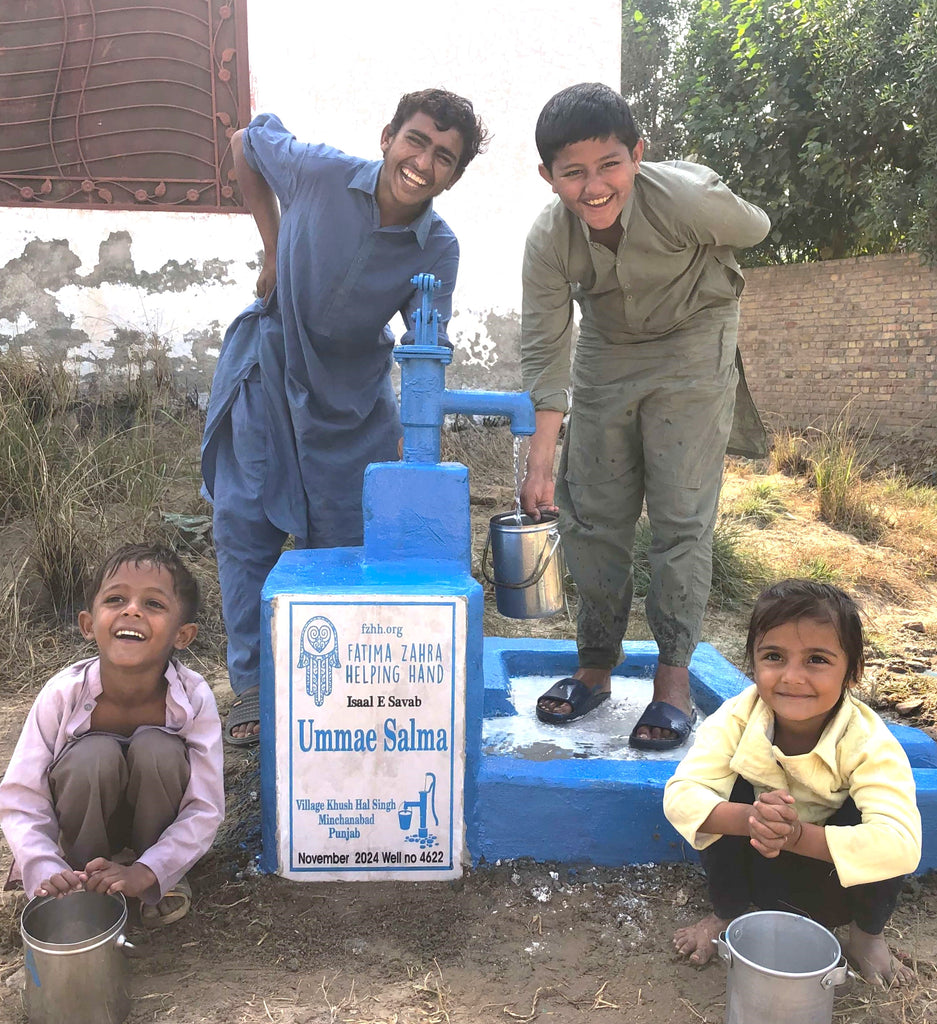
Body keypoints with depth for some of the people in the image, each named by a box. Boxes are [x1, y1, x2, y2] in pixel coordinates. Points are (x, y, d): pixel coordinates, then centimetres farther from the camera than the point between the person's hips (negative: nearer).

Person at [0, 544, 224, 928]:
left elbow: (206, 809, -23)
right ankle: (84, 878, -5)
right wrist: (47, 872, -35)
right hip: (89, 825, 0)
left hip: (157, 826, 0)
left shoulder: (194, 697, -26)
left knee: (158, 749, -32)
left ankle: (163, 881, -7)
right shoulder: (63, 694, -25)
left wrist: (145, 872, -35)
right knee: (95, 754, -32)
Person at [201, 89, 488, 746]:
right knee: (244, 523, 1)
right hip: (266, 368, 0)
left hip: (350, 395, 0)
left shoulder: (439, 249, -16)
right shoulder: (318, 171, -18)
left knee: (340, 541, 4)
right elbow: (246, 143, 2)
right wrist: (273, 245, -3)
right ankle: (253, 684, 15)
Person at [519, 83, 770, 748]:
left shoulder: (686, 197, -28)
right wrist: (541, 460, -22)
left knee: (682, 515, -8)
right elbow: (545, 348, -17)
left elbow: (753, 229, -7)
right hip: (606, 356, 3)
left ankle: (674, 676, 4)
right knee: (591, 514, 3)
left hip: (692, 349, -3)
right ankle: (597, 666, 17)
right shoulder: (548, 239, -20)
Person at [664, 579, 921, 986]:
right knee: (731, 792, -27)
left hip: (845, 880, 0)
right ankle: (725, 914, 1)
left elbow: (902, 844, -41)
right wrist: (750, 818, -49)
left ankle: (867, 936, 2)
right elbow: (679, 796, -31)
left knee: (863, 813, -30)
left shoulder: (870, 742, -29)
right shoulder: (737, 718, -25)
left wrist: (796, 834, -51)